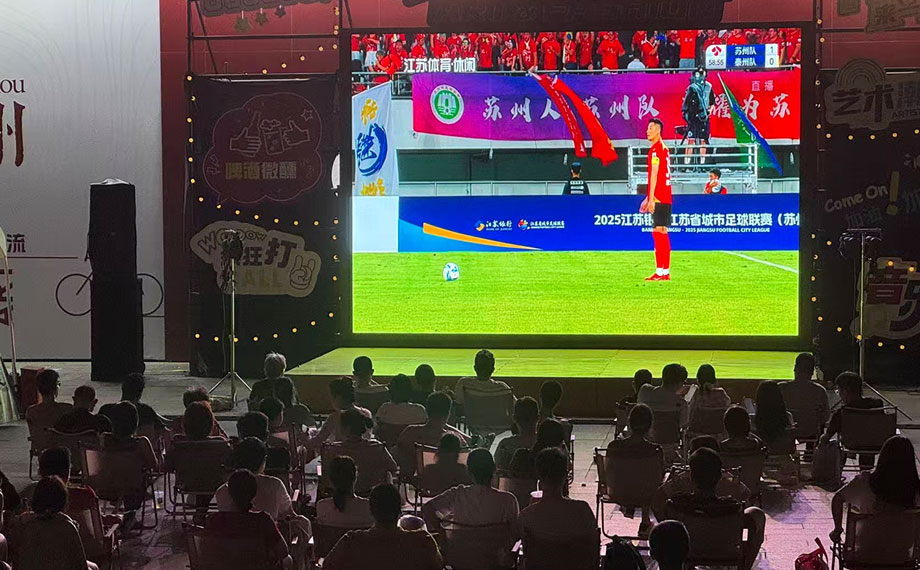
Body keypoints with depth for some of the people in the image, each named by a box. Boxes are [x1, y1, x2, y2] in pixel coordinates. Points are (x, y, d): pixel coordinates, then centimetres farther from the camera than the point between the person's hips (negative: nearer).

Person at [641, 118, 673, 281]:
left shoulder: (656, 149, -10)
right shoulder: (664, 148, 20)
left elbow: (654, 174, -17)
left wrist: (651, 198, -20)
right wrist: (648, 198, 27)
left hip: (659, 198, -10)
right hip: (665, 198, 10)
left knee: (659, 231, -10)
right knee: (660, 232, 11)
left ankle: (663, 272, -12)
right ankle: (663, 271, 14)